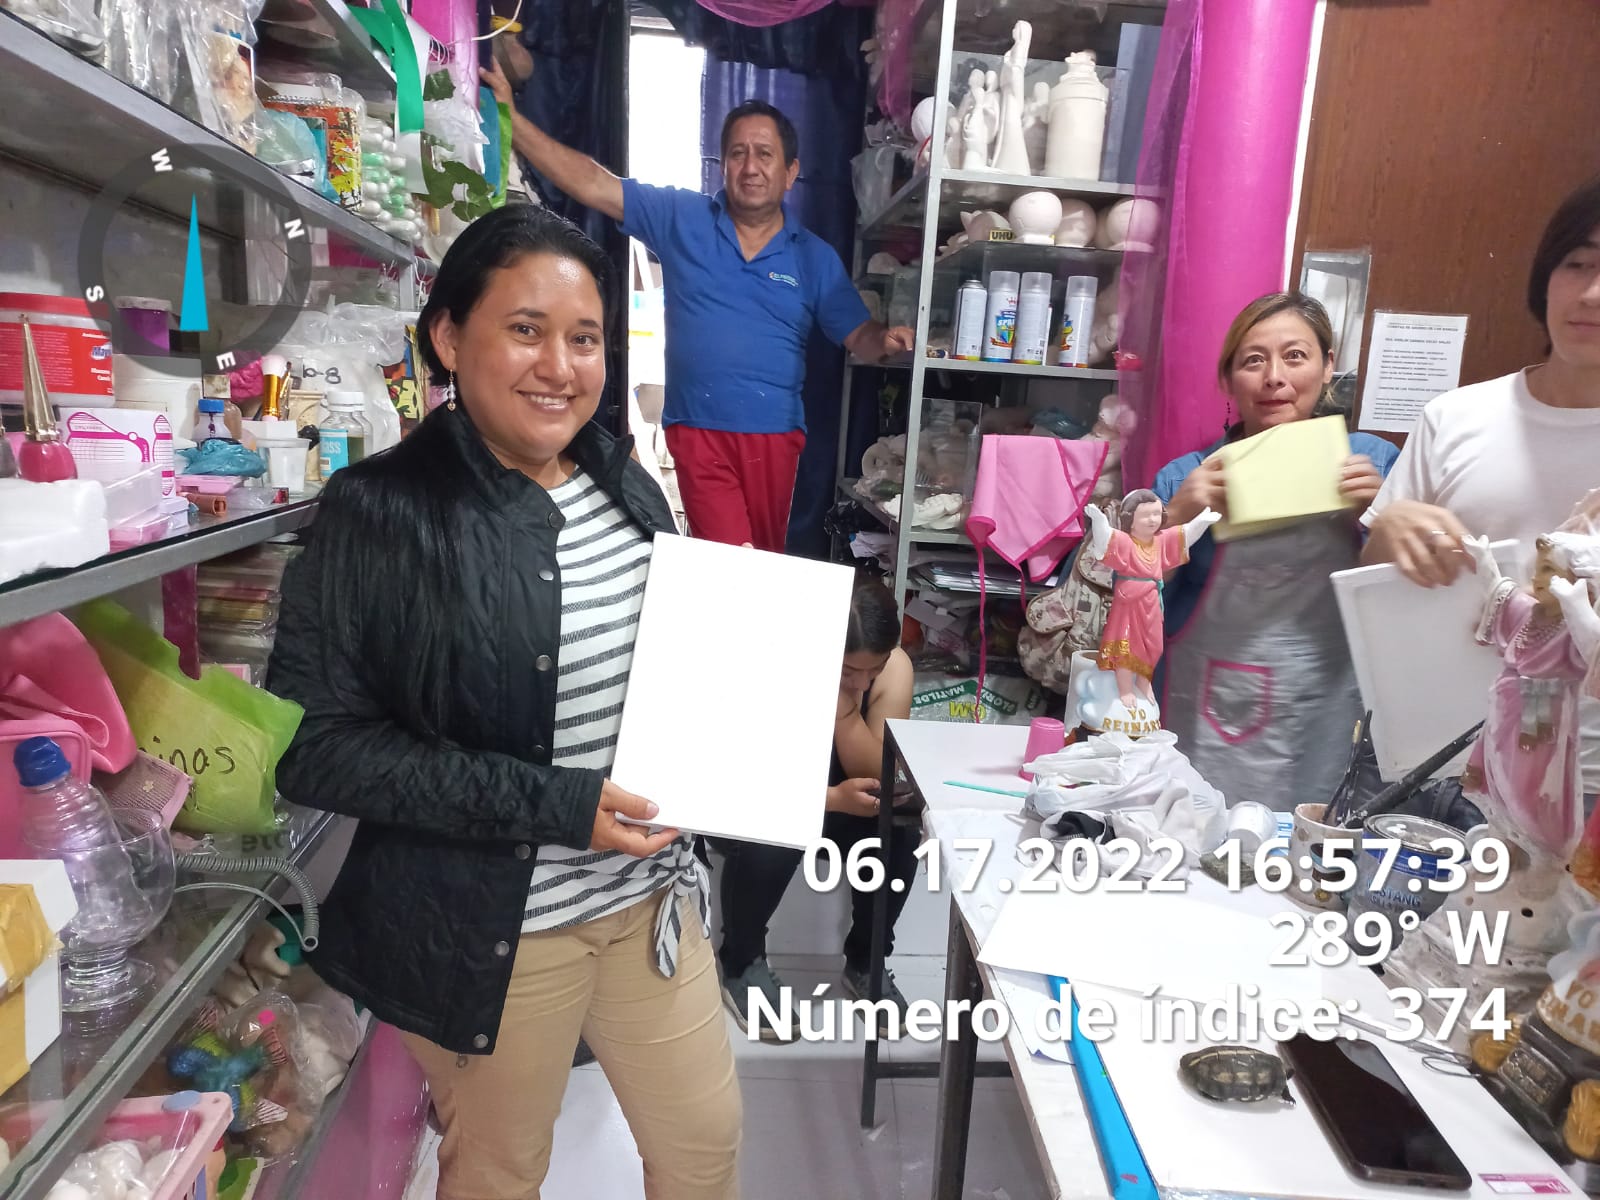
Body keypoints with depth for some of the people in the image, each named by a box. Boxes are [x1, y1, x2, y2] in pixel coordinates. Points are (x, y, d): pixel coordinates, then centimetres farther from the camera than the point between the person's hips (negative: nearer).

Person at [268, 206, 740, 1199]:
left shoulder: (626, 484, 2)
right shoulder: (384, 513, -16)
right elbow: (315, 744, -18)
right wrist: (550, 804, -23)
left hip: (652, 894, 6)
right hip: (486, 927, -5)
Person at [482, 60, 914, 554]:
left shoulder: (816, 258, 5)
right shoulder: (681, 219, 1)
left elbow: (859, 336, 5)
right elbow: (590, 183, -1)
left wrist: (886, 339, -18)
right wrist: (510, 116, -7)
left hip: (776, 435, 2)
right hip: (699, 431, -2)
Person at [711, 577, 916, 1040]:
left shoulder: (894, 668, -20)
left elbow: (877, 777, -21)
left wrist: (845, 702, -36)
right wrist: (834, 798, -40)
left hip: (833, 792, 4)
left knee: (899, 830, -24)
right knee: (768, 846, -35)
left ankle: (865, 961, 2)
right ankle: (740, 963, -4)